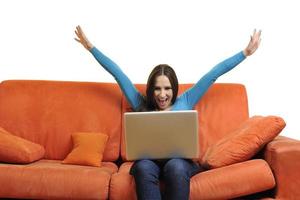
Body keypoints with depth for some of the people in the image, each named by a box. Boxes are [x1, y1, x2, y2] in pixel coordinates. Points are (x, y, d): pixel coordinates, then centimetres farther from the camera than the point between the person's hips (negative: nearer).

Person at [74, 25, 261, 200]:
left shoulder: (184, 102, 17)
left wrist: (246, 52, 15)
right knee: (143, 168, -34)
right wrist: (91, 47, 25)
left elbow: (213, 74, 14)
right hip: (148, 161, 1)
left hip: (180, 161, 0)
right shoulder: (141, 104, 18)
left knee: (175, 167, -35)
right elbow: (117, 73, 19)